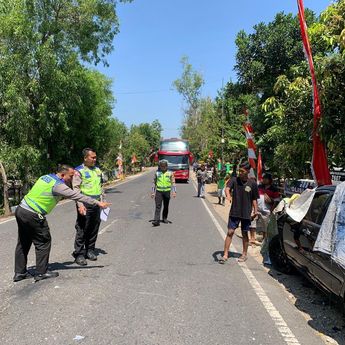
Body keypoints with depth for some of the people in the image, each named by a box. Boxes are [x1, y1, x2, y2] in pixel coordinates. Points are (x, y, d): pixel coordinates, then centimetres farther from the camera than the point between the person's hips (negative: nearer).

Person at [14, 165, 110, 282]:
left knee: (24, 243, 17)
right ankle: (41, 272, 11)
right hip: (32, 215, -9)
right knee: (43, 242, 5)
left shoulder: (45, 177, 12)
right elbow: (78, 196, -14)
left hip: (21, 209, 9)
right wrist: (98, 203, -9)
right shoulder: (58, 185, -13)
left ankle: (19, 272, 25)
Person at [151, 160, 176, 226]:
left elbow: (173, 183, -2)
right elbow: (154, 183, 11)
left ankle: (165, 218, 29)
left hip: (167, 191, 0)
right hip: (158, 191, 0)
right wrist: (153, 192, 7)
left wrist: (174, 192, -13)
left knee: (166, 206, 11)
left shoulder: (170, 173, 1)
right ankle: (156, 221, -15)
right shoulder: (157, 173, 5)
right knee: (158, 206, -9)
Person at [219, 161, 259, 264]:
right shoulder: (234, 180, -4)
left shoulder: (253, 184, -3)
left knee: (244, 234, 12)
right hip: (234, 212, 0)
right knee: (230, 232, -2)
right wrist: (228, 195, -41)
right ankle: (225, 255, 4)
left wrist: (255, 211, -4)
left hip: (246, 213, 0)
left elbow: (254, 199, 4)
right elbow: (227, 188, -21)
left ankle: (244, 254, 28)